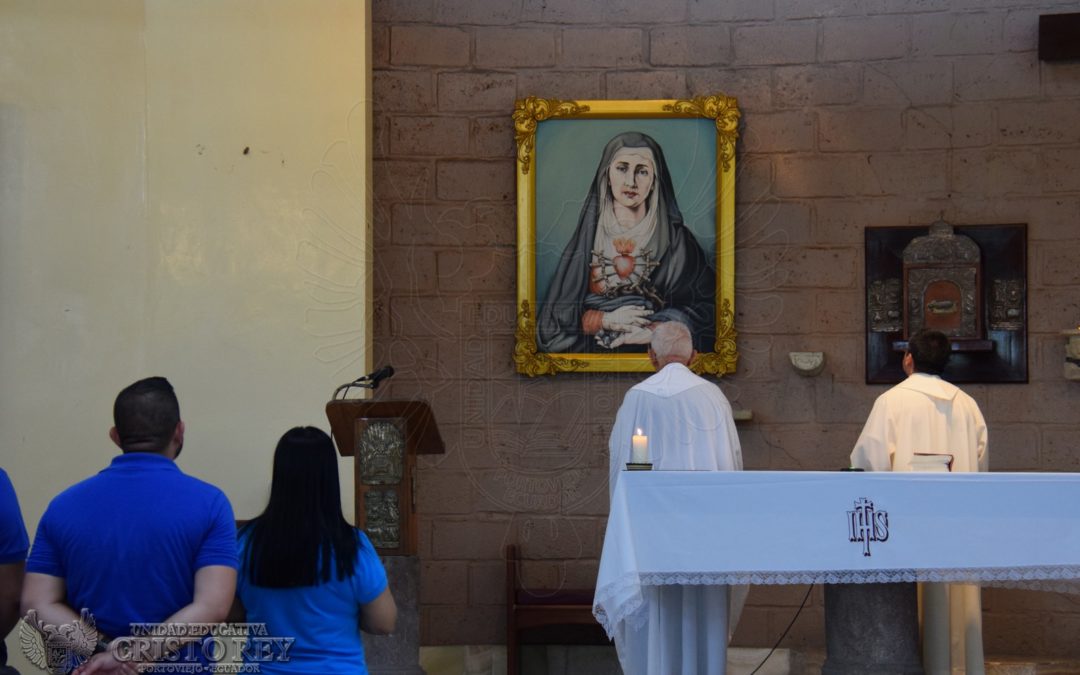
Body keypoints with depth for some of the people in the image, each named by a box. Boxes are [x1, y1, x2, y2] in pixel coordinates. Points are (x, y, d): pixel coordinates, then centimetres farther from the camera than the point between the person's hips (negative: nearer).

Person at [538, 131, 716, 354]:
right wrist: (606, 320, -7)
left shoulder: (675, 239, 4)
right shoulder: (587, 235, 7)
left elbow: (707, 305, 2)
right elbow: (554, 312, 7)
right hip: (590, 352, 2)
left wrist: (655, 332, -10)